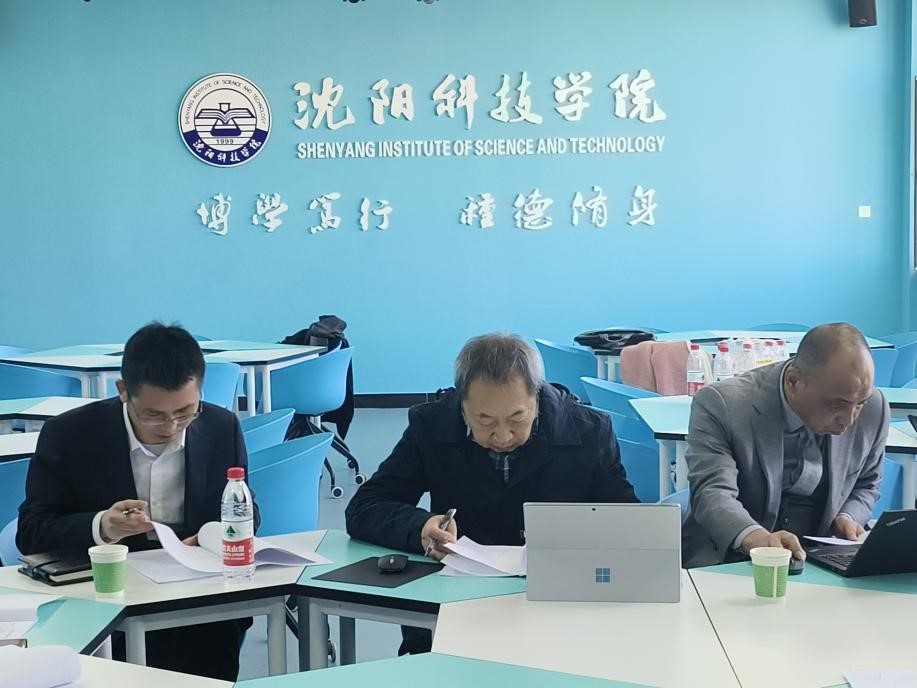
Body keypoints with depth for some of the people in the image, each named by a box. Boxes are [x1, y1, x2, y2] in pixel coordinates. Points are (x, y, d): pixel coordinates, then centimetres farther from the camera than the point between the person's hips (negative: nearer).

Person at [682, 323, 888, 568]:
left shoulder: (873, 408, -3)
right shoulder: (721, 404, -17)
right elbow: (712, 492, -27)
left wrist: (847, 517, -7)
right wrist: (755, 538, -46)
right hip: (730, 563, -2)